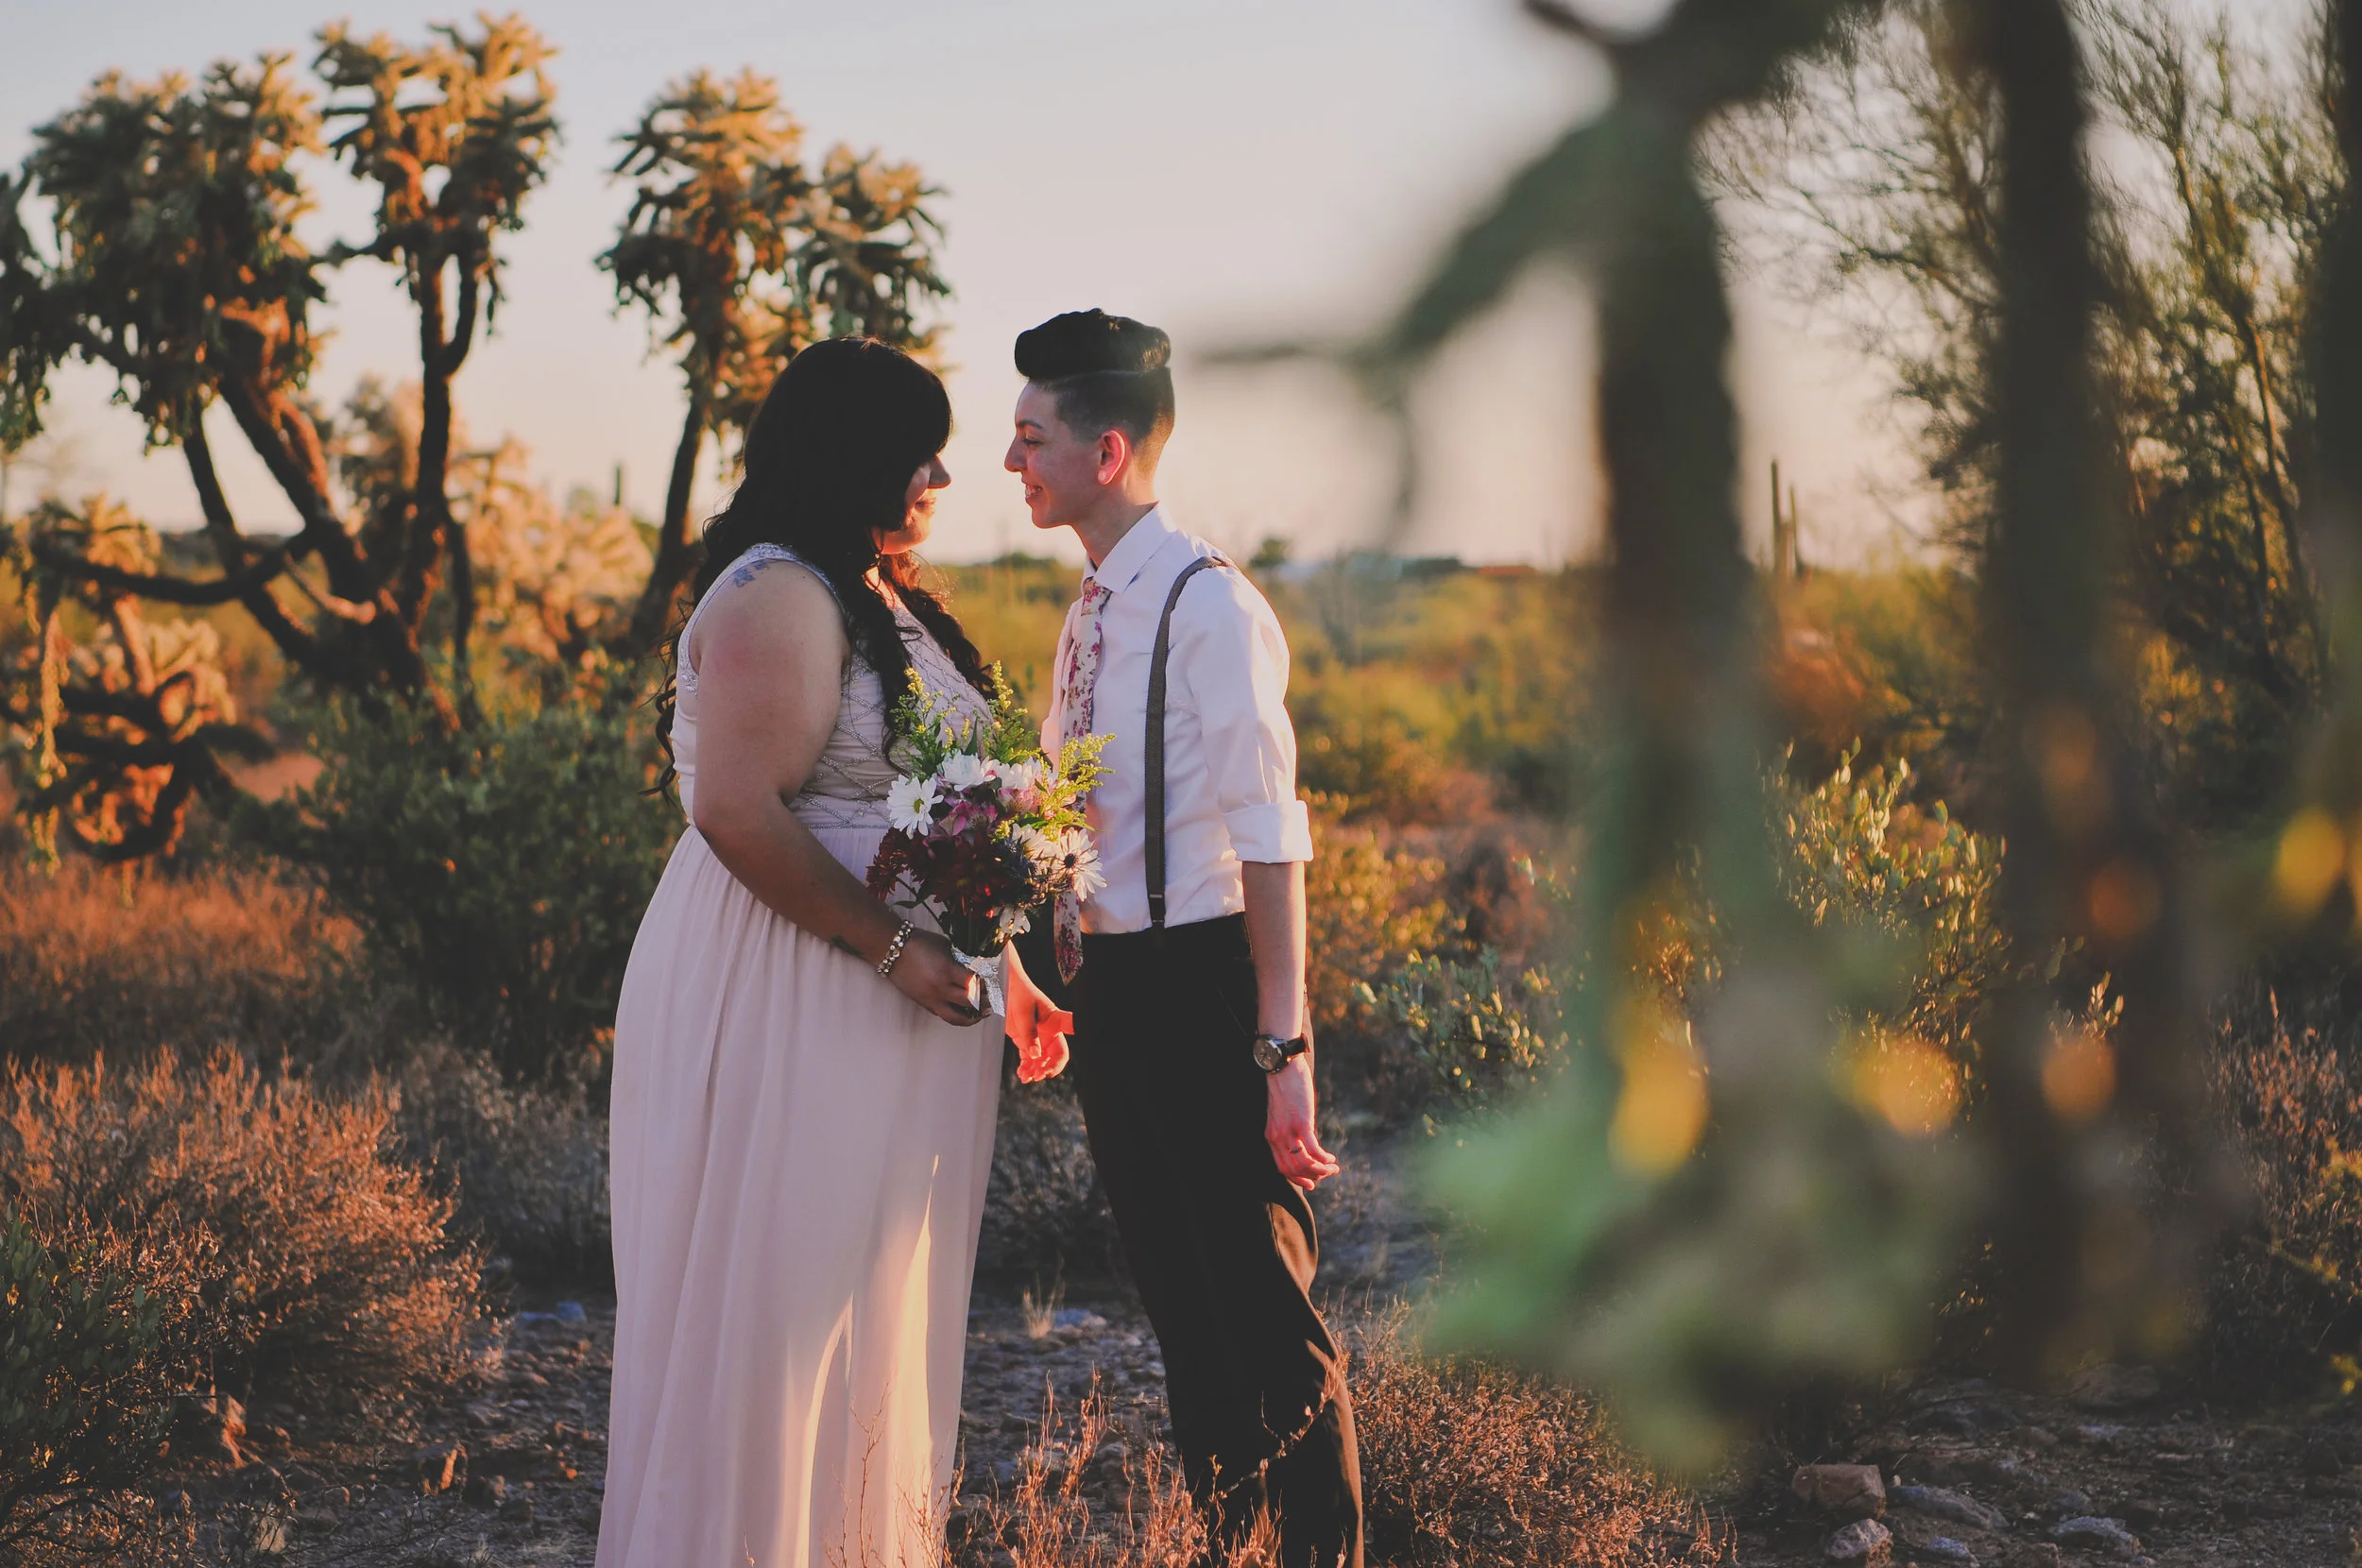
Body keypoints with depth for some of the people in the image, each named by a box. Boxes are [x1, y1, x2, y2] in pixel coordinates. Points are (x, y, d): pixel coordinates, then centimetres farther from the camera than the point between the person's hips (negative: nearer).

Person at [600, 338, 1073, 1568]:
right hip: (790, 998, -10)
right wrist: (894, 949, -22)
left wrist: (994, 962, 14)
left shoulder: (887, 600, 15)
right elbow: (738, 811, -23)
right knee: (776, 1293, -1)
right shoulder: (777, 598, -15)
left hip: (899, 1001, 10)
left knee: (879, 1289, 16)